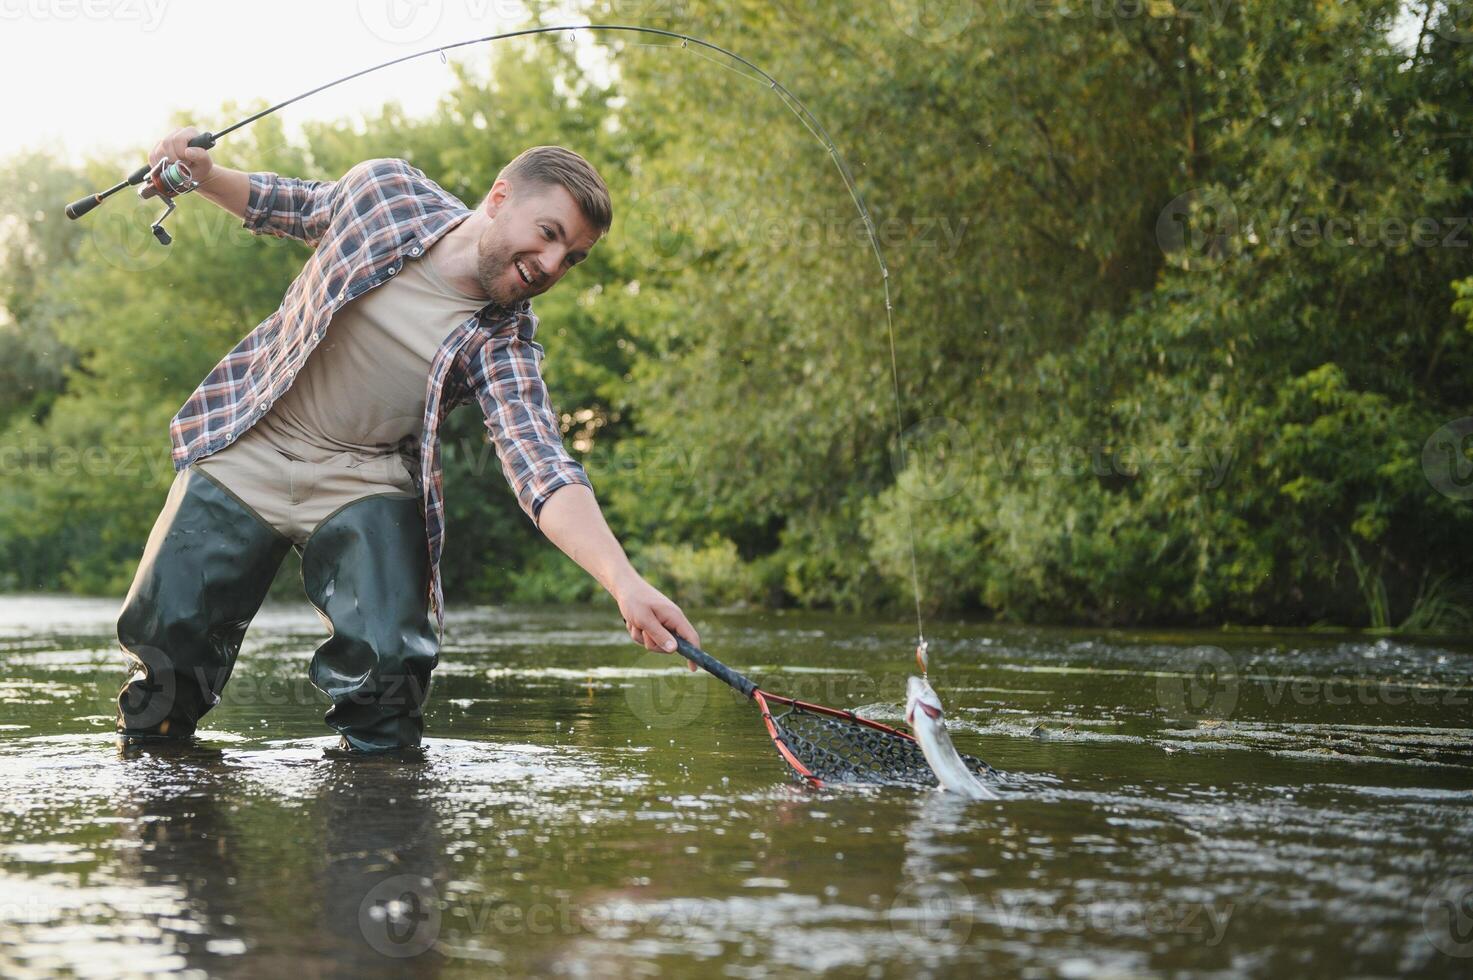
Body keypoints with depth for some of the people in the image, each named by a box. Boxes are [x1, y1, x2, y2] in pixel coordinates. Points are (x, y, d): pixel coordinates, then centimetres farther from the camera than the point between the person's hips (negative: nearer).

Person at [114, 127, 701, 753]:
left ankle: (377, 754, 10)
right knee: (165, 631, -3)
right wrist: (205, 176, -5)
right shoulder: (387, 189, -11)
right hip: (246, 452, 1)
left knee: (390, 657, -21)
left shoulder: (502, 346, -17)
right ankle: (147, 749, 27)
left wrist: (624, 582, -47)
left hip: (364, 483, -1)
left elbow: (543, 471, -31)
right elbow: (290, 206, 12)